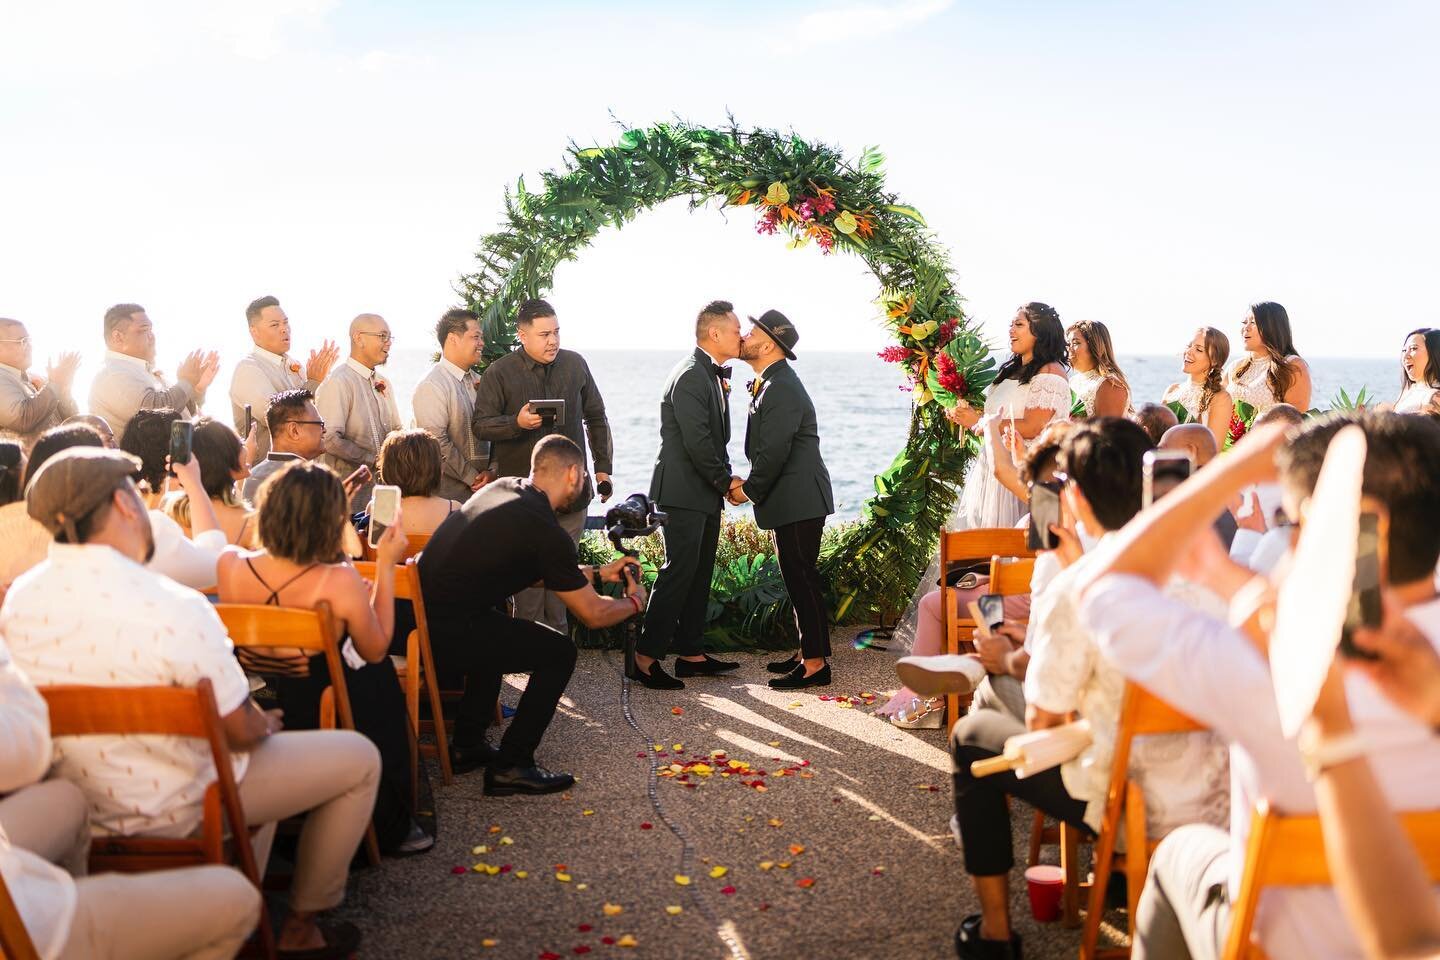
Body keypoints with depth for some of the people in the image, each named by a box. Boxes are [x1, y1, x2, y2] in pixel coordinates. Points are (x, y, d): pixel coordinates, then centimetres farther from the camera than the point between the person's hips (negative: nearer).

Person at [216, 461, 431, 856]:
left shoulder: (230, 564, -14)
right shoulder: (339, 582, -26)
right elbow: (376, 652, -7)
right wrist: (385, 565, -6)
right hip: (318, 724, -4)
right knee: (382, 680, 28)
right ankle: (391, 829, 39)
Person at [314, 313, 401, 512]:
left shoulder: (383, 383, 14)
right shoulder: (338, 381, -12)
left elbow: (396, 431, 20)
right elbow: (330, 439, -20)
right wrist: (374, 460, -15)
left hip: (383, 484, 7)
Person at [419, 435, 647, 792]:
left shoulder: (502, 487, 10)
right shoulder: (546, 531, -15)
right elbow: (592, 614, -5)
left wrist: (598, 573, 31)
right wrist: (634, 602, 15)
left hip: (416, 616, 9)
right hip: (444, 636, -9)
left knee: (497, 628, 35)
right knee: (559, 653, -2)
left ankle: (467, 746, 37)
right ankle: (510, 766, 4)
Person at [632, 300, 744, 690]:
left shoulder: (711, 374, 14)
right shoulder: (690, 376, -17)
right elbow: (697, 442, -21)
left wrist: (725, 477, 5)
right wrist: (726, 482, -11)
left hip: (705, 493, 10)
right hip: (684, 493, -10)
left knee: (699, 574, 12)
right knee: (679, 571, -8)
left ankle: (690, 653, 20)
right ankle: (645, 658, -3)